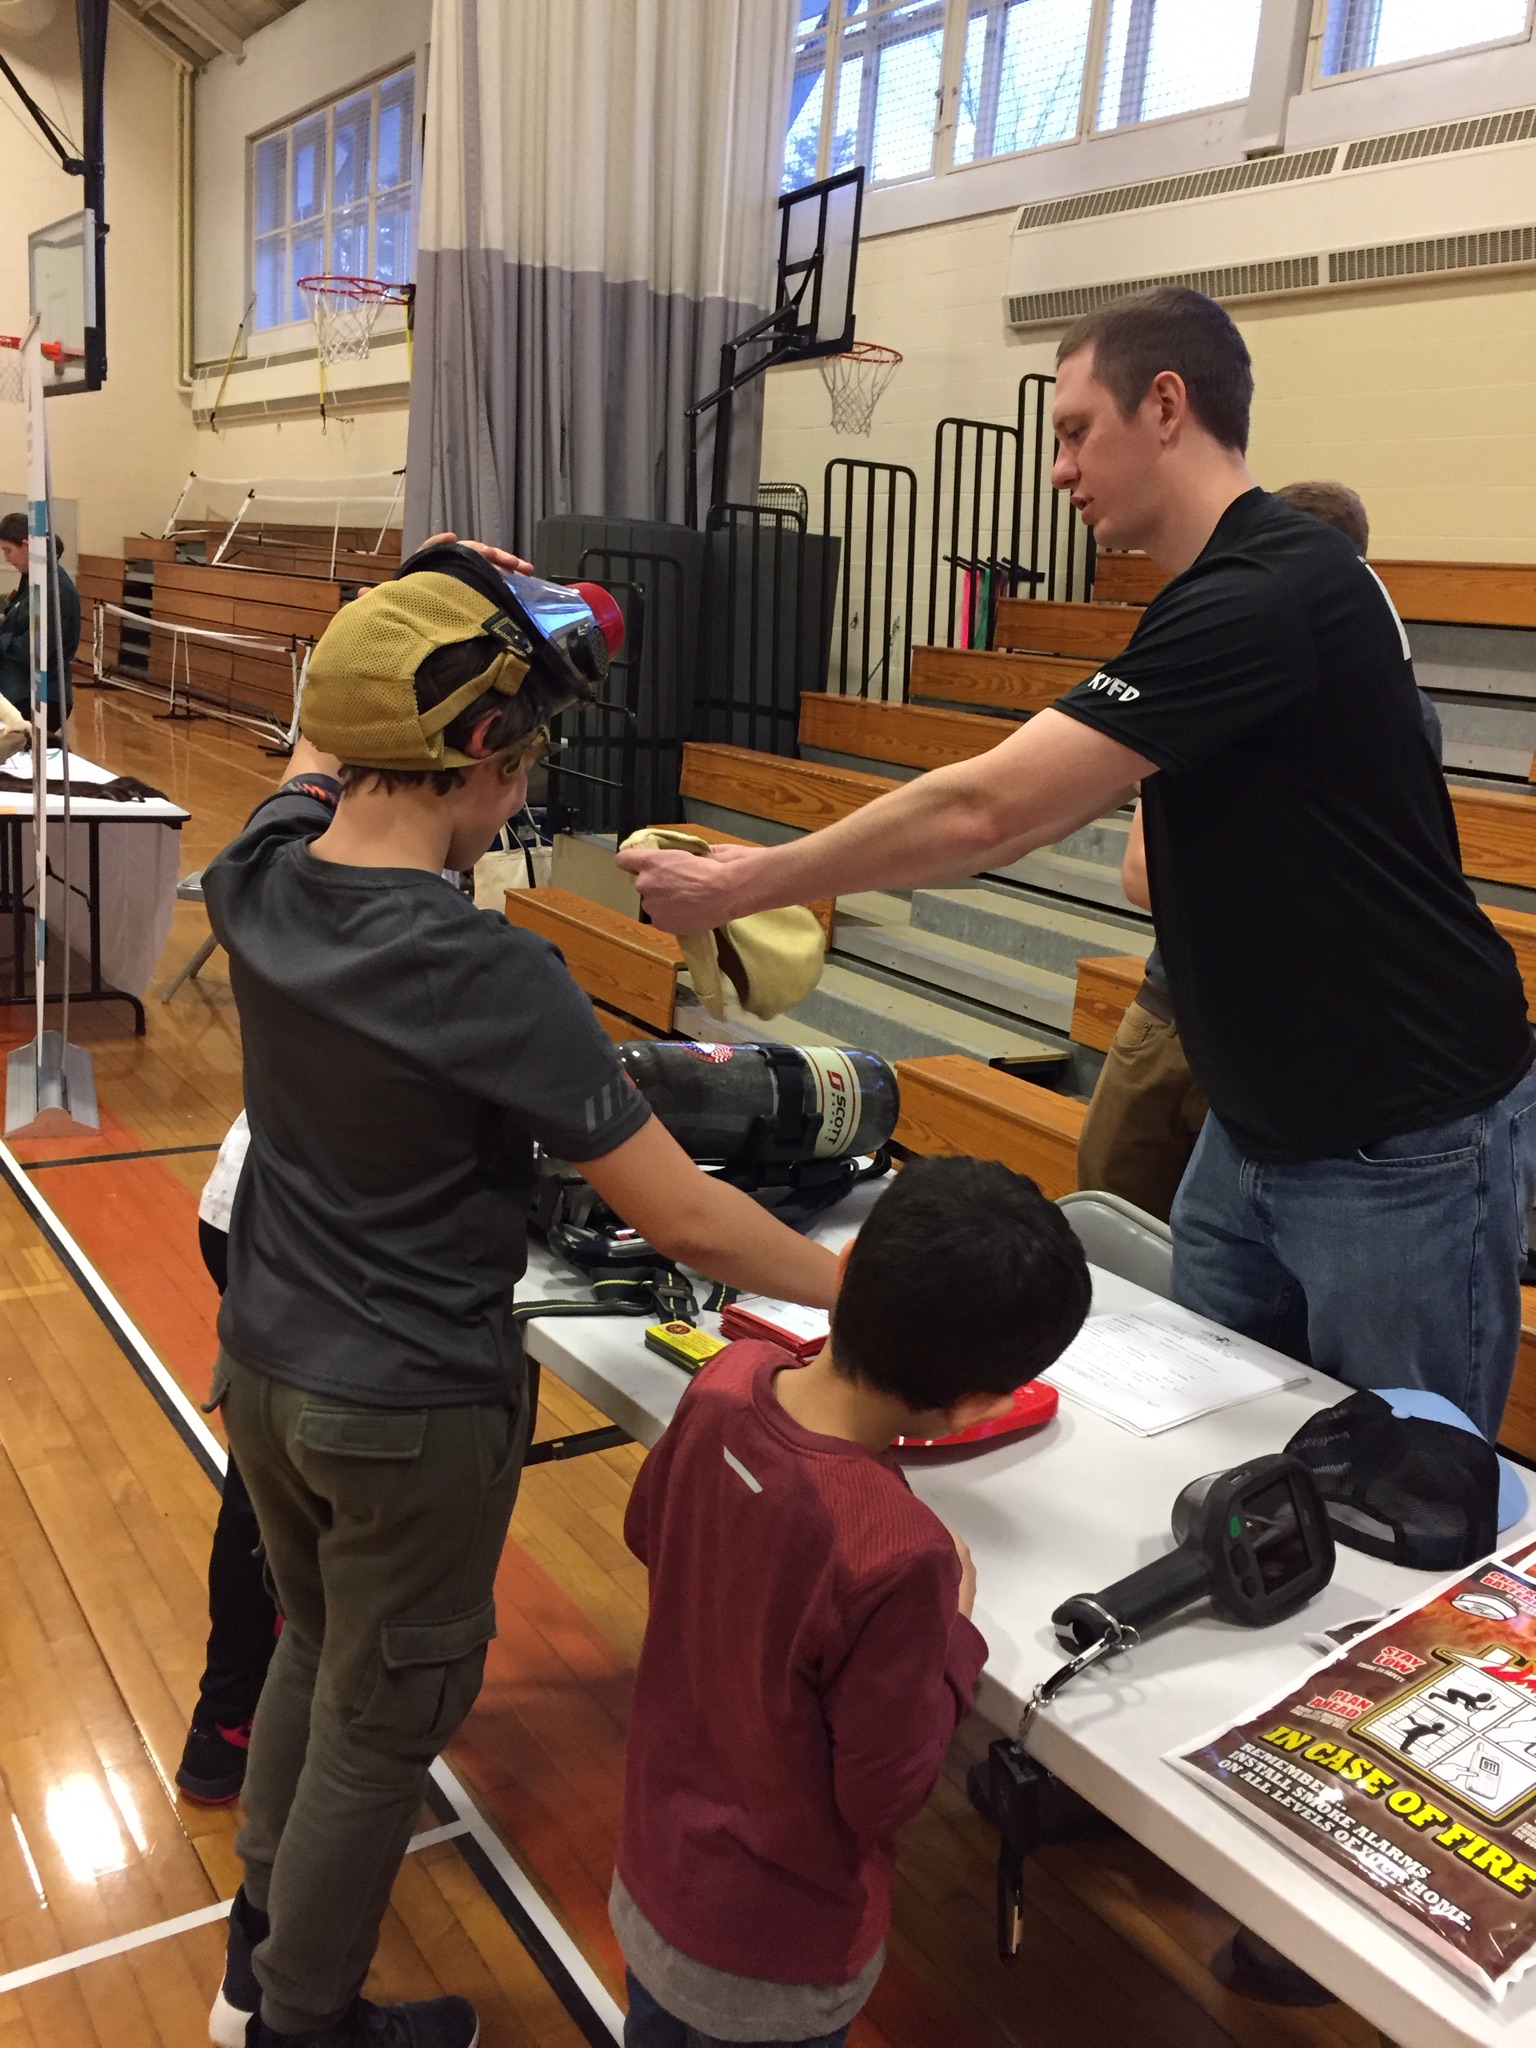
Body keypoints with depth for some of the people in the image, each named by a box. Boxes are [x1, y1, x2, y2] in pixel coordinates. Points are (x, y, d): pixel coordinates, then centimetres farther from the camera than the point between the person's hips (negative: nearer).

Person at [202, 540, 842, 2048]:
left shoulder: (261, 877, -10)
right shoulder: (488, 979, -30)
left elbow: (318, 746, 15)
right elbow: (683, 1220, -25)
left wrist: (444, 610, 8)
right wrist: (860, 1291, -13)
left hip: (260, 1360, 8)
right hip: (409, 1415, -7)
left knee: (315, 1645, 30)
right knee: (379, 1724, 16)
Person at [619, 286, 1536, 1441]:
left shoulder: (1272, 595, -24)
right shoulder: (1220, 594, 8)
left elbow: (985, 807, -26)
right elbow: (1036, 815, 11)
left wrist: (742, 889, -16)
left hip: (1405, 1143, -9)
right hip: (1258, 1131, 9)